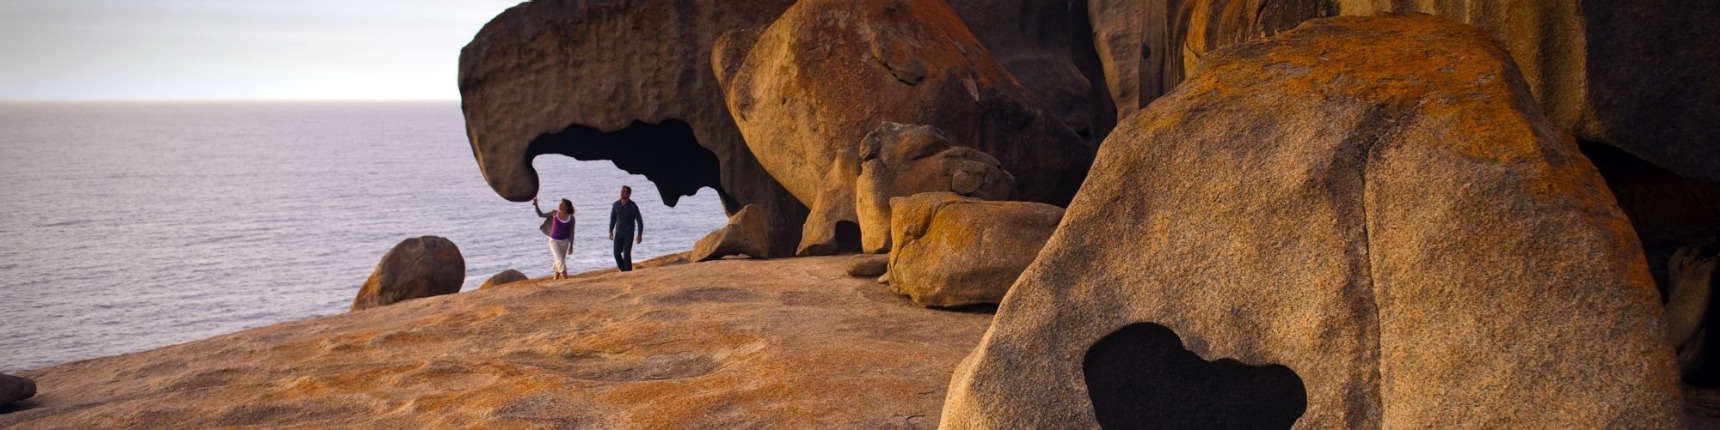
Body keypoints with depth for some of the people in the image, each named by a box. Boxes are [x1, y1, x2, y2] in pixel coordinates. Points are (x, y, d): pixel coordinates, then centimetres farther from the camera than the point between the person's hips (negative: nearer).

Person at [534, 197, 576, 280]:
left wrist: (571, 246, -4)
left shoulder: (571, 218, -9)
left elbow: (571, 233, -4)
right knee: (560, 260, -14)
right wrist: (535, 205, -9)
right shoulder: (554, 213, -8)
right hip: (554, 241, -2)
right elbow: (541, 215, 3)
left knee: (558, 262, 12)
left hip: (564, 241, 2)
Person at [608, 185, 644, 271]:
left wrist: (639, 235, -11)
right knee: (617, 253, 0)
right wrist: (610, 231, 10)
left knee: (626, 254, -12)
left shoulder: (633, 206, -11)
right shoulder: (616, 205, 0)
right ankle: (623, 270, 20)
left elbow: (639, 221, -7)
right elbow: (613, 218, 12)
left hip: (629, 234, -4)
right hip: (618, 233, 4)